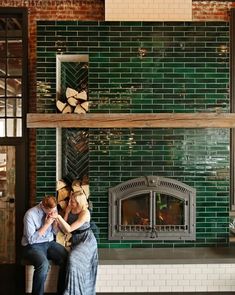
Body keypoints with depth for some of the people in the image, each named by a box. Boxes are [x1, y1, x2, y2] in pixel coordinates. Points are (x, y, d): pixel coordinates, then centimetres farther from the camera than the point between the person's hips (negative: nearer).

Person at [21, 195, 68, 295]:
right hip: (32, 246, -5)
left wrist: (55, 220, -12)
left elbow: (55, 232, 8)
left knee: (66, 259, -21)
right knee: (43, 264, -35)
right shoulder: (30, 214, -18)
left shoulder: (53, 210, -1)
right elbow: (31, 239, -18)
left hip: (49, 243, 5)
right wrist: (46, 224, -20)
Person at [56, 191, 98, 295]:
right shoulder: (70, 210, 0)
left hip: (87, 240, -6)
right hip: (76, 240, 6)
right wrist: (67, 212, -13)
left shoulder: (85, 213, -20)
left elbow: (69, 229, -22)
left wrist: (59, 216, -26)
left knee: (73, 258, -25)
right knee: (72, 258, -16)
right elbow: (64, 229, -6)